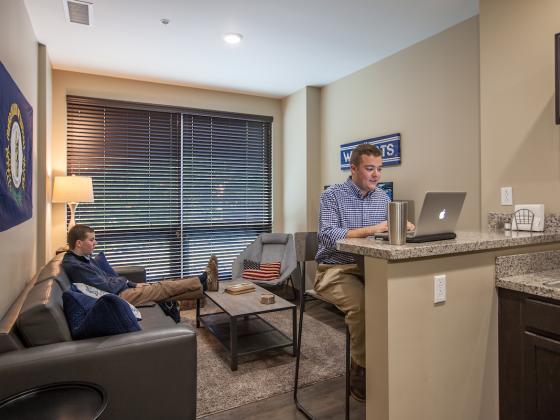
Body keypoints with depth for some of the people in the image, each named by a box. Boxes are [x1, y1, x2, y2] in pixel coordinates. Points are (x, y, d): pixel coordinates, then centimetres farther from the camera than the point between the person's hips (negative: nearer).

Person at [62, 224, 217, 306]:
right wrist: (123, 281, -4)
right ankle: (204, 280, 1)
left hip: (119, 290, 9)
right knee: (162, 288, -7)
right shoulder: (74, 265, -20)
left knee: (161, 285, 3)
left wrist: (134, 284, 8)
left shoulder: (84, 258, 11)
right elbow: (107, 288, -23)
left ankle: (204, 280, 5)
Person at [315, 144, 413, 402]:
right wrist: (370, 229, -28)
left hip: (369, 268, 5)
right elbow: (327, 236, -20)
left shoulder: (383, 197, 12)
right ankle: (361, 372, -9)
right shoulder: (332, 195, -7)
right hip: (335, 270, -5)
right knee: (361, 303, -31)